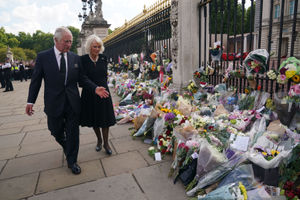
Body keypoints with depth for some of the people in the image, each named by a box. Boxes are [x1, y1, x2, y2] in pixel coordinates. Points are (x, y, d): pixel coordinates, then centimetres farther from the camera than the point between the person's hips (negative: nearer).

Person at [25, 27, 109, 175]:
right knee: (56, 131, 16)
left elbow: (81, 78, 4)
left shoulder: (75, 57, 2)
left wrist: (95, 88, -12)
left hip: (73, 103, 1)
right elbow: (36, 80, 1)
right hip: (54, 103, -1)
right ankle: (65, 145, 51)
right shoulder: (43, 57, -3)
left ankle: (72, 161, 25)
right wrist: (30, 101, 0)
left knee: (73, 133, 7)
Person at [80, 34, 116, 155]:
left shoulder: (103, 59, 1)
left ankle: (106, 143, 22)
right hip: (89, 95, -1)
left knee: (105, 119, 5)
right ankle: (99, 140, 36)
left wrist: (102, 86, 6)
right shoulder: (83, 59, -8)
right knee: (94, 120, 13)